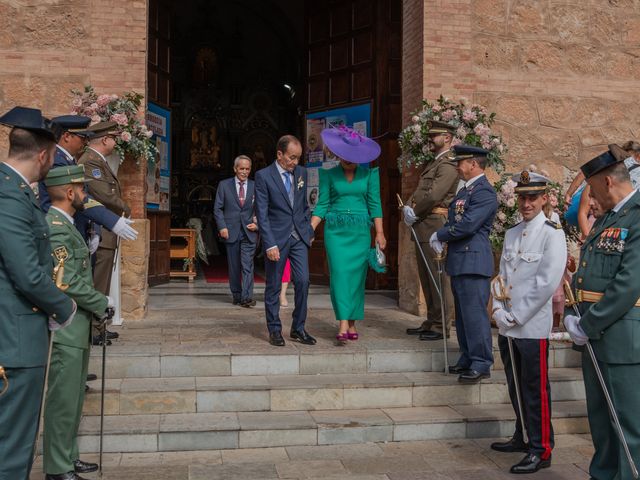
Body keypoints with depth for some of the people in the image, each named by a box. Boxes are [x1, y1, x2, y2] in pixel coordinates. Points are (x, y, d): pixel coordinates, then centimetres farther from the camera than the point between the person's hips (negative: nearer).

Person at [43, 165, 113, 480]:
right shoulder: (55, 227, -18)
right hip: (65, 330, -10)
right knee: (63, 400, 0)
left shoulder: (66, 225, 14)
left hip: (77, 328, 10)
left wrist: (95, 306, 7)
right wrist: (103, 304, -11)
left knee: (73, 398, 17)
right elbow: (69, 283, -23)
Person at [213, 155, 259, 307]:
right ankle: (236, 295, 18)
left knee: (247, 265, -10)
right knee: (234, 266, 7)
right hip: (231, 231, 1)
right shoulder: (224, 185, 6)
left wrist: (258, 224, -5)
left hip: (249, 232, -1)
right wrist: (222, 227, -7)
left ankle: (247, 297, -13)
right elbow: (218, 208, 5)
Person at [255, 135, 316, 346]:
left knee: (303, 281, -1)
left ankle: (298, 329, 11)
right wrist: (270, 245, -16)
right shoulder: (263, 176, -7)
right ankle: (275, 330, 17)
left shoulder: (301, 173, 8)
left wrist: (309, 230, 12)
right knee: (273, 287, 5)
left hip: (299, 237, 4)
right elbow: (262, 215, -11)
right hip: (276, 239, -4)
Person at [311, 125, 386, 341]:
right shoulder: (329, 174, 4)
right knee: (339, 273, -11)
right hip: (336, 229, -1)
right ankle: (343, 325, -14)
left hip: (360, 230, 1)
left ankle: (353, 323, 13)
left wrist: (380, 232, -2)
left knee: (357, 277, 3)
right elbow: (322, 204, 4)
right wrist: (309, 229, -6)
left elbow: (375, 204, 4)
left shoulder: (369, 174, 5)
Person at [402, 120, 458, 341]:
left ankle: (441, 327, -1)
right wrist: (410, 207, 2)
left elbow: (433, 195, -18)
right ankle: (431, 322, 21)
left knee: (438, 277, -6)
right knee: (426, 277, 13)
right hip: (423, 227, 10)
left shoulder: (448, 165, -9)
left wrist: (414, 213, -6)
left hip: (435, 225, -10)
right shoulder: (433, 164, 22)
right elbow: (420, 192, 21)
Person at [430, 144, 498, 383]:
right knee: (463, 313, 15)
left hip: (473, 261, -10)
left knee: (474, 313, -6)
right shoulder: (465, 190, 17)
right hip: (459, 261, 10)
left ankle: (481, 364, 1)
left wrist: (439, 235, -9)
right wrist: (441, 239, 3)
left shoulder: (484, 191, -14)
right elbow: (453, 220, 21)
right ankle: (467, 359, 26)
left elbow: (467, 225, -21)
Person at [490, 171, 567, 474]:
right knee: (515, 387, 17)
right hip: (506, 326, 7)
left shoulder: (552, 234, -8)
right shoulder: (511, 234, 13)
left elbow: (547, 283, -16)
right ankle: (523, 437, 33)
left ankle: (541, 451, 12)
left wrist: (517, 317, -14)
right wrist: (499, 310, -3)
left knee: (535, 391, 1)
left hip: (532, 327, -7)